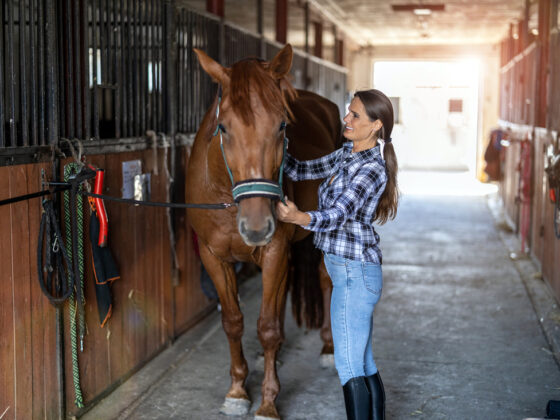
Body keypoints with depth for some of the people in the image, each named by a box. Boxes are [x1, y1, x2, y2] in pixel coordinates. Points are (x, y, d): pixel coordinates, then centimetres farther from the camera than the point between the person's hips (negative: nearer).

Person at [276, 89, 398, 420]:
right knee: (365, 362, 15)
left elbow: (337, 215, -29)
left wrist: (298, 217, -48)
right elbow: (302, 171, 17)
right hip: (350, 271, 9)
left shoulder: (372, 168, -17)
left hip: (354, 272, -9)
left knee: (349, 365, -5)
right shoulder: (346, 155, 11)